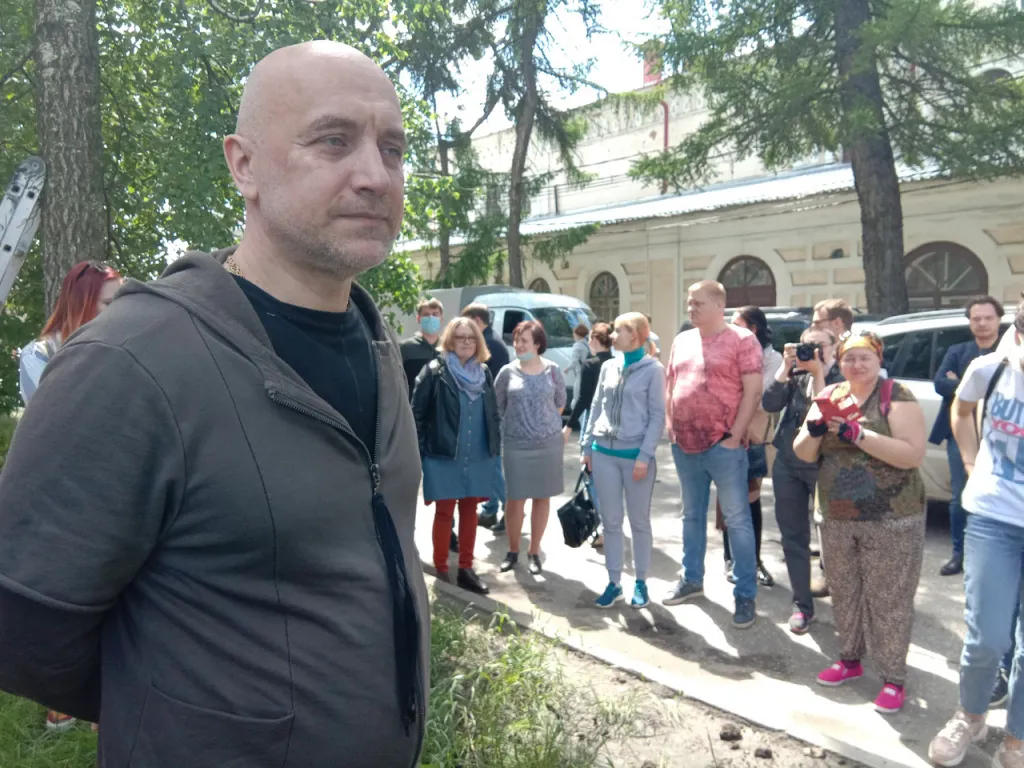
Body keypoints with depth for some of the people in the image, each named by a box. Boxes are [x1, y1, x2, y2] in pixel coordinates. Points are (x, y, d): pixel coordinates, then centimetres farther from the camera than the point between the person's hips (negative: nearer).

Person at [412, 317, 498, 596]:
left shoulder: (484, 372, 9)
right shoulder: (435, 371, -7)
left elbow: (493, 412, 16)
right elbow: (417, 412, -7)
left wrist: (494, 444, 10)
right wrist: (421, 448, -9)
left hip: (478, 456, 5)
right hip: (443, 455, -5)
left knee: (470, 511, 11)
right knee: (444, 511, 4)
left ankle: (466, 569, 22)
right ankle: (441, 570, 16)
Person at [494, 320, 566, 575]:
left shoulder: (553, 371, 0)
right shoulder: (508, 372, -1)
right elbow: (497, 407, 8)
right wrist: (516, 423, 8)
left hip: (549, 443, 1)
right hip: (516, 445, -1)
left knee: (542, 498, 9)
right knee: (516, 499, 2)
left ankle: (534, 551, 24)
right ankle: (513, 551, 22)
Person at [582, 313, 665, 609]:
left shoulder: (653, 369, -4)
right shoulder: (608, 367, 10)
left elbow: (657, 416, -7)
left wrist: (645, 455, -14)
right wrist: (587, 446, 9)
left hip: (635, 454, -4)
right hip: (604, 452, 4)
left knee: (639, 521, 9)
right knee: (610, 521, 9)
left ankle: (640, 582, 22)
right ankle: (614, 583, 18)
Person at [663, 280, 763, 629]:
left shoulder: (741, 340, -7)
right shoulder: (682, 340, 12)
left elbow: (753, 391, -11)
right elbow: (669, 383, 18)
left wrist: (735, 436, -15)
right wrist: (671, 424, 7)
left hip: (722, 446, -6)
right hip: (684, 445, 6)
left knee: (737, 520, 2)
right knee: (692, 516, 17)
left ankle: (746, 595, 11)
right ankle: (691, 579, 31)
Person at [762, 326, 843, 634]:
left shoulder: (841, 379, -6)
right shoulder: (795, 375, 7)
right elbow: (769, 404, -7)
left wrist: (818, 373, -21)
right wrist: (786, 366, -12)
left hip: (824, 467, -4)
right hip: (787, 465, 5)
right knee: (793, 536, 8)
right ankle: (802, 605, 19)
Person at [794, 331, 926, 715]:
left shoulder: (896, 396, -8)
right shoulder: (829, 397, 7)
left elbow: (913, 454, -19)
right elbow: (803, 454, 6)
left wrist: (859, 434, -26)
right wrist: (813, 432, -15)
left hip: (890, 521, -5)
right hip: (836, 519, 5)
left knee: (888, 600, 2)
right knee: (844, 594, 16)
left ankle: (894, 679, 18)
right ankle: (850, 660, 34)